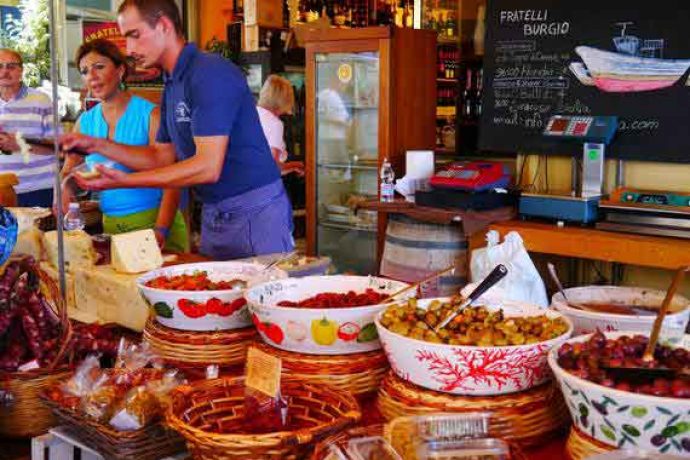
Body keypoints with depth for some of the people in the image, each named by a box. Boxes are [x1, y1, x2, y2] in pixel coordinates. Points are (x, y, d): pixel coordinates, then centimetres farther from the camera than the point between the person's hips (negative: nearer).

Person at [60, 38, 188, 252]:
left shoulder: (150, 115, -9)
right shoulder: (85, 121, 7)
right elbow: (68, 171, 19)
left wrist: (161, 230, -27)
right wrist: (63, 188, -6)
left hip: (152, 220, -4)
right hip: (110, 225, 5)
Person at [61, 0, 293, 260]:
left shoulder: (211, 74, -17)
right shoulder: (172, 86, 12)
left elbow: (208, 167, -23)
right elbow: (162, 157, 18)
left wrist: (126, 181, -21)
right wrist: (99, 145, 8)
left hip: (255, 213, -9)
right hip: (213, 216, 9)